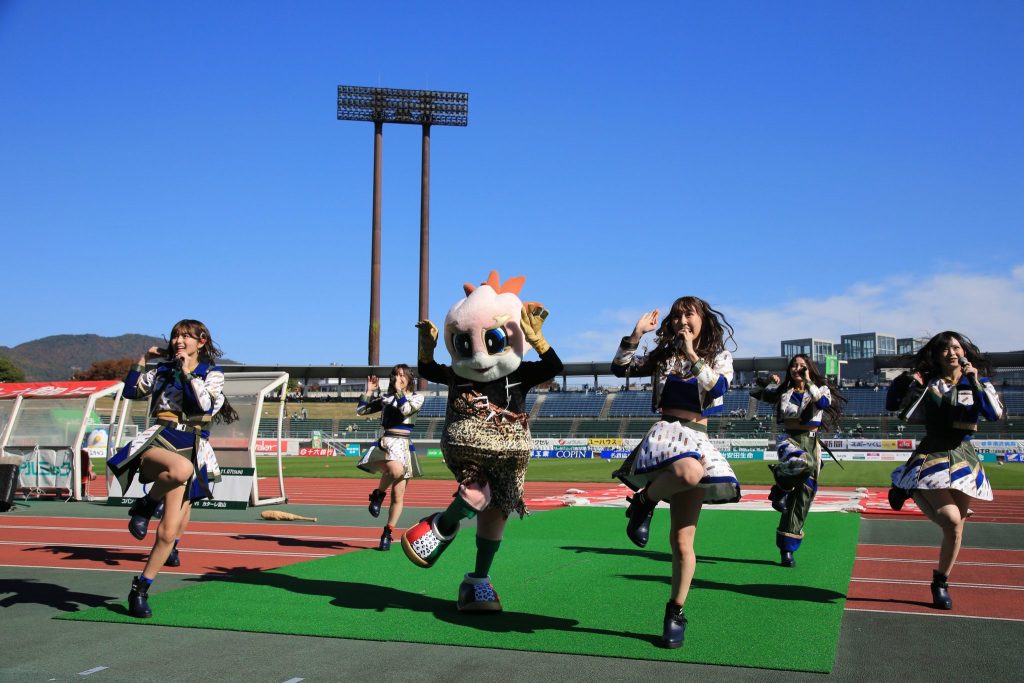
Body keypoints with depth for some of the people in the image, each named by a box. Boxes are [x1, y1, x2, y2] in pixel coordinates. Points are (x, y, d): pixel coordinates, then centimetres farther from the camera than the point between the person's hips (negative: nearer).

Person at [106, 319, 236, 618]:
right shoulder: (162, 370, 14)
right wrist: (142, 361, 12)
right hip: (158, 442, 0)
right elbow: (131, 391, 19)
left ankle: (140, 590, 12)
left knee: (170, 532, -4)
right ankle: (146, 504, -12)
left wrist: (188, 373, -8)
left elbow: (206, 406, -9)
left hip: (193, 450, 1)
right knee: (181, 468, -41)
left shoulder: (212, 374, 7)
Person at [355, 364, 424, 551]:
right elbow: (360, 410, 12)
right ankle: (377, 495, -10)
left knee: (398, 497, 2)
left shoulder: (417, 398, 6)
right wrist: (369, 391, 4)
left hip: (403, 447, 1)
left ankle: (387, 533, 17)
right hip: (384, 445, 0)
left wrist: (399, 390, -8)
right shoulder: (385, 398, 13)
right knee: (396, 470, -37)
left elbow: (406, 409, -15)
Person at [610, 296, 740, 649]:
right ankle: (644, 500, -13)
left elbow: (717, 387, -8)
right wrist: (636, 334, -1)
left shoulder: (720, 358, 11)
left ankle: (676, 612, 13)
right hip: (664, 434, -1)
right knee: (689, 470, -42)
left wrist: (693, 355, -10)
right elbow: (621, 368, 7)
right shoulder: (663, 355, 14)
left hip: (698, 441, 1)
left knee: (682, 540, -3)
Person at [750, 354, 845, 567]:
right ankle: (780, 489, -10)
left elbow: (824, 402, -16)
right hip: (789, 440, -1)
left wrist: (808, 381, -18)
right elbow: (755, 393, 19)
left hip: (811, 443, 1)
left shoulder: (820, 389, 7)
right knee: (803, 462, -39)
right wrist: (769, 381, 2)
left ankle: (787, 549, 6)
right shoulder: (782, 391, 10)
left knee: (803, 497, -1)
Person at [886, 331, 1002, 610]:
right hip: (931, 456, -2)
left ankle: (941, 582, 23)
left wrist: (975, 381, -20)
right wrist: (911, 382, -13)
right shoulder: (927, 381, 2)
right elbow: (895, 408, -2)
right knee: (952, 520, -22)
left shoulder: (978, 382, 2)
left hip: (963, 459, 3)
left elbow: (996, 413, -15)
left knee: (955, 527, 4)